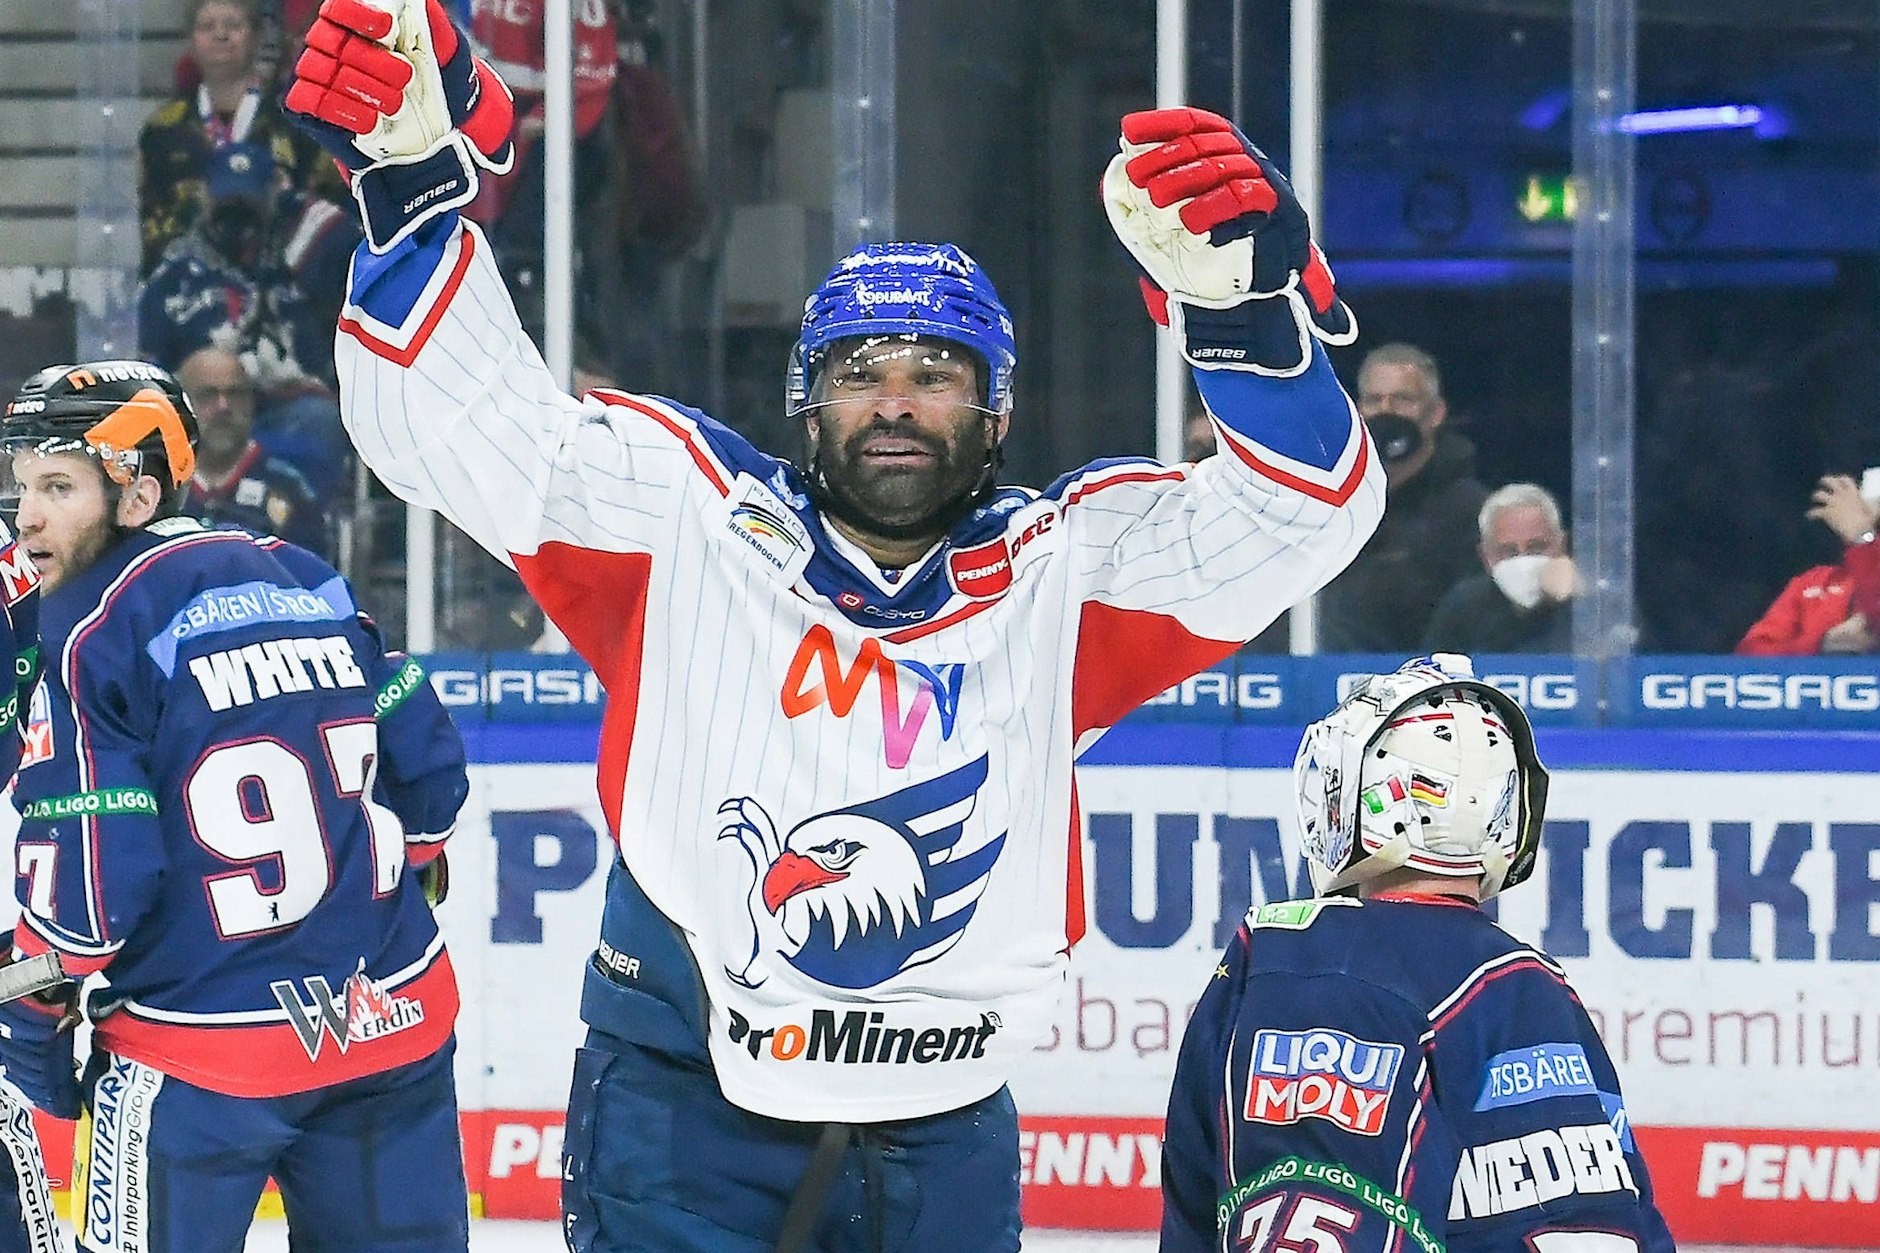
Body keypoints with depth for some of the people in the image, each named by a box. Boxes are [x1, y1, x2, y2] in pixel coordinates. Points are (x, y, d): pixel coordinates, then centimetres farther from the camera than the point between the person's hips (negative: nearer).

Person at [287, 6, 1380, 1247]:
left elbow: (1306, 505, -12)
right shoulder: (688, 520, -2)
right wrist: (415, 182, -24)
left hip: (947, 1144, 2)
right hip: (682, 1123, -2)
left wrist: (1246, 304, -32)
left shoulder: (1063, 572, 0)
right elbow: (460, 418, -8)